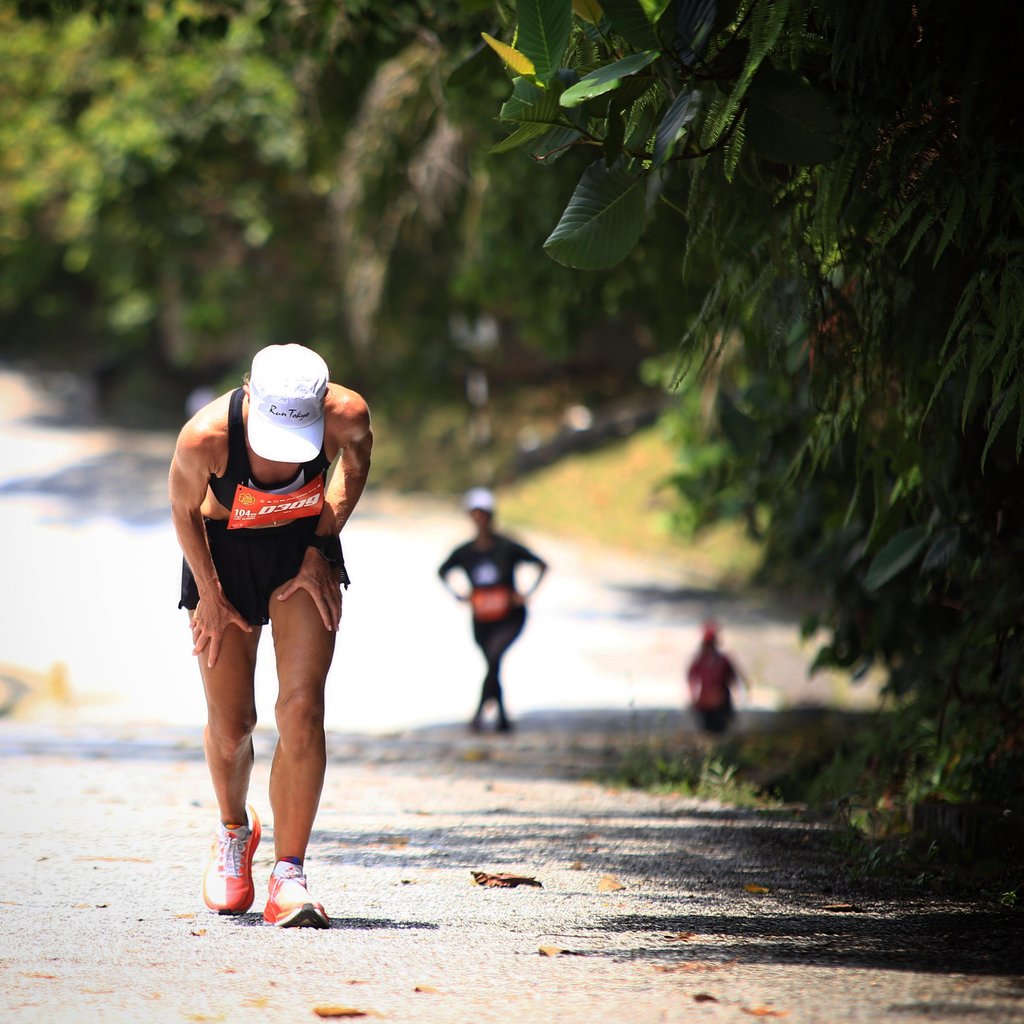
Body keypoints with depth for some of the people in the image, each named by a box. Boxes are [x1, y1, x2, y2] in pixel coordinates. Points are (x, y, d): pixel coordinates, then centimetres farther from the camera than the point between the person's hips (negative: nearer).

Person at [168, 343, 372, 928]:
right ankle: (235, 831, 36)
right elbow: (185, 510, -11)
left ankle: (289, 876, -11)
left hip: (304, 550, 1)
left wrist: (321, 547, -3)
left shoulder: (347, 415, -29)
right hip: (224, 551, -1)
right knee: (230, 725, 3)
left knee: (302, 708, -15)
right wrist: (210, 595, -5)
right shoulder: (206, 436, -33)